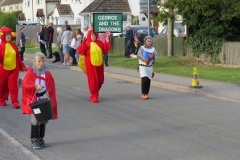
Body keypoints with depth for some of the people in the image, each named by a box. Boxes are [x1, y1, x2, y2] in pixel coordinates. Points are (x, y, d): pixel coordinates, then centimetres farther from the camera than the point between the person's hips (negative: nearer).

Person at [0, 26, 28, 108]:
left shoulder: (13, 45, 5)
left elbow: (18, 57, 12)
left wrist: (22, 66, 16)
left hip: (14, 69, 3)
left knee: (13, 86, 0)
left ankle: (15, 102, 1)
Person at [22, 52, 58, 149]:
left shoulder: (47, 74, 4)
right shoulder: (30, 73, -3)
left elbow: (51, 89, 4)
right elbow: (25, 86, -8)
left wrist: (51, 100, -6)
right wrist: (35, 87, -23)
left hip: (45, 100, 3)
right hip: (34, 100, -3)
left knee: (44, 119, 7)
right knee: (35, 120, -8)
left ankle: (41, 139, 20)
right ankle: (34, 140, -1)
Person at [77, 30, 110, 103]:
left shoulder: (100, 43, 8)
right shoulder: (86, 44, -5)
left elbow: (106, 50, 1)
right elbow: (80, 51, -16)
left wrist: (107, 41, -8)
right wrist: (83, 43, -24)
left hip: (99, 65, 5)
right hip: (91, 65, -5)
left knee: (100, 80, 12)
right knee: (93, 80, -5)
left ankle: (95, 92, 36)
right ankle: (94, 96, 4)